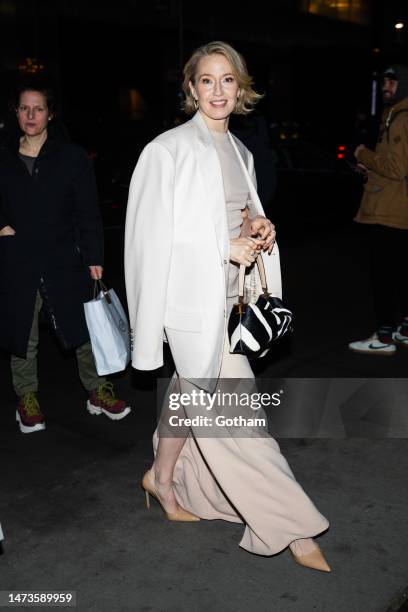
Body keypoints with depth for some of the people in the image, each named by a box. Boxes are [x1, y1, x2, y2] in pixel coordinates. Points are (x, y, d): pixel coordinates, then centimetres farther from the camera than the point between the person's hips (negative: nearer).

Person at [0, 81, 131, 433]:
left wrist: (94, 258, -5)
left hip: (63, 259, -1)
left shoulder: (72, 156, 1)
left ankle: (98, 392, 21)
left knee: (84, 327, 4)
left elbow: (89, 212, -1)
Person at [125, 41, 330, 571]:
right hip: (192, 292, -8)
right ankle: (289, 525, 9)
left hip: (227, 293, 8)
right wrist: (227, 248, -16)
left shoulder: (239, 151, 12)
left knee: (194, 393, 18)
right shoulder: (170, 150, -11)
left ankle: (164, 478, 41)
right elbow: (155, 234, -14)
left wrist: (255, 224, -2)